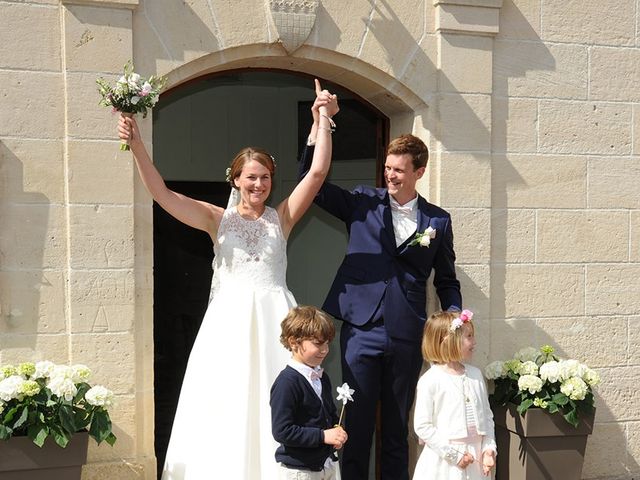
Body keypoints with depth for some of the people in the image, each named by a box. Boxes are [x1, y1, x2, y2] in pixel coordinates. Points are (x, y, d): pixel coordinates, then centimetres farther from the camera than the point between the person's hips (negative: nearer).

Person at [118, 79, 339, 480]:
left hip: (273, 319, 1)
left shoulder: (281, 217, 7)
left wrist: (323, 120, -5)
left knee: (277, 406, 1)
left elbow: (318, 172, -1)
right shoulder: (217, 219, 5)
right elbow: (160, 192, -4)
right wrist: (137, 145, -14)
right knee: (225, 405, 1)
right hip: (229, 321, 0)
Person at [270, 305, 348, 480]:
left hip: (328, 463, 8)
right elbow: (282, 431, -22)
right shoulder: (286, 383, -18)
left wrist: (336, 431, 1)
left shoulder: (322, 377, 8)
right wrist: (322, 436, -22)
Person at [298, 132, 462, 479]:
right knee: (357, 424, 1)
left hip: (406, 337, 1)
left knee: (397, 430, 11)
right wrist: (316, 132, -10)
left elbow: (446, 281, 13)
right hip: (362, 330, -1)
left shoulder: (438, 221, 7)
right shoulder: (363, 202, 6)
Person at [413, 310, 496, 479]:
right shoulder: (430, 380, -10)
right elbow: (422, 426, -12)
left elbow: (487, 416, 13)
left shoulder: (475, 375, 7)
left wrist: (488, 448, 0)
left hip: (475, 458, 5)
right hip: (444, 461, -5)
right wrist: (453, 453, -13)